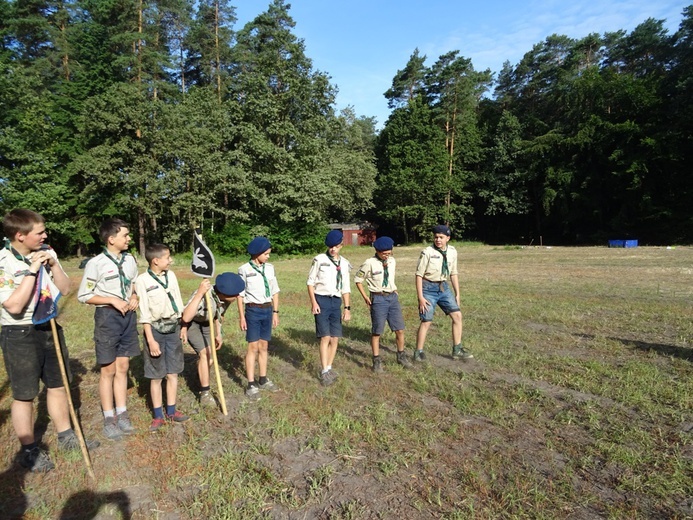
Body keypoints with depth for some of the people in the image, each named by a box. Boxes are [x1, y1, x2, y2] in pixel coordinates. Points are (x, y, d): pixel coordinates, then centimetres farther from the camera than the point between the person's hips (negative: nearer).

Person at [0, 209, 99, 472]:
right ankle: (28, 450, 25)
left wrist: (53, 265, -12)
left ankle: (66, 436, 33)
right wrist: (32, 270, -24)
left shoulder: (46, 252, 0)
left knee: (58, 386, 17)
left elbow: (65, 288, 3)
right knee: (24, 395, 8)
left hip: (50, 328, 6)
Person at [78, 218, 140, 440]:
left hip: (128, 315, 5)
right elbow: (83, 296, -8)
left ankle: (122, 414, 23)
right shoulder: (96, 263, -12)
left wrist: (135, 297, -3)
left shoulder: (130, 260, 5)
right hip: (107, 316, -5)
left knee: (122, 368, 12)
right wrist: (113, 300, -18)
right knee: (108, 370, 6)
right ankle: (109, 419, 19)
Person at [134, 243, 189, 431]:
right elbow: (144, 314, -12)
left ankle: (171, 411, 26)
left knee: (173, 373, 12)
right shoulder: (143, 280, -11)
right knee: (156, 376, 7)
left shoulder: (171, 275, 4)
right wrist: (151, 340, -14)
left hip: (173, 329, 5)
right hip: (155, 330, -4)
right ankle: (158, 415, 21)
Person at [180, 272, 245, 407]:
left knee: (210, 357, 10)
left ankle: (201, 383, 35)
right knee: (204, 354, -18)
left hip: (206, 324, 7)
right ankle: (205, 394, -6)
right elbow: (186, 317, -52)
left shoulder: (226, 298, -19)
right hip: (191, 323, -6)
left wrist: (218, 334, 7)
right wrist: (200, 293, -56)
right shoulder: (205, 296, -40)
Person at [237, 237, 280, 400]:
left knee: (263, 347, 13)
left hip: (267, 310, 4)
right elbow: (240, 295, -6)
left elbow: (274, 291, 10)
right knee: (253, 347, 0)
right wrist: (242, 317, -7)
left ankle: (263, 380, 26)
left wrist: (275, 312, 8)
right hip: (253, 310, -4)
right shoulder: (244, 269, -8)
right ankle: (251, 385, 8)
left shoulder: (269, 268, 5)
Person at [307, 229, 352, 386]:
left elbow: (346, 288, 13)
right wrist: (313, 302, -10)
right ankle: (324, 372, 0)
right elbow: (310, 282, -2)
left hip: (336, 302, 4)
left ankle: (328, 368, 20)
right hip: (321, 300, -4)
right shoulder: (319, 259, -3)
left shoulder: (344, 263, 9)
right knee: (325, 337, -9)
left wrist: (347, 308, 7)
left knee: (335, 338, 6)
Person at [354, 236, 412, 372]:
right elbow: (357, 279, -3)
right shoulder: (370, 263, -12)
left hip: (393, 297, 5)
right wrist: (365, 297, -4)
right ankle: (377, 361, 17)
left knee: (400, 330, 9)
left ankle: (401, 356, 28)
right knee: (376, 332, 4)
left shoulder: (392, 261, 4)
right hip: (378, 299, -5)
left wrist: (394, 290, 9)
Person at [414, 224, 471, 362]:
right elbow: (419, 274, -12)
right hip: (429, 288, -5)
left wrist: (457, 294, 9)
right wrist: (420, 297, -15)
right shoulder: (427, 252, -15)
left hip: (443, 287, 5)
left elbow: (453, 273, 10)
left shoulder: (452, 252, 1)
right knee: (426, 321, -3)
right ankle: (418, 352, 14)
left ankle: (457, 350, 17)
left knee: (457, 315, 3)